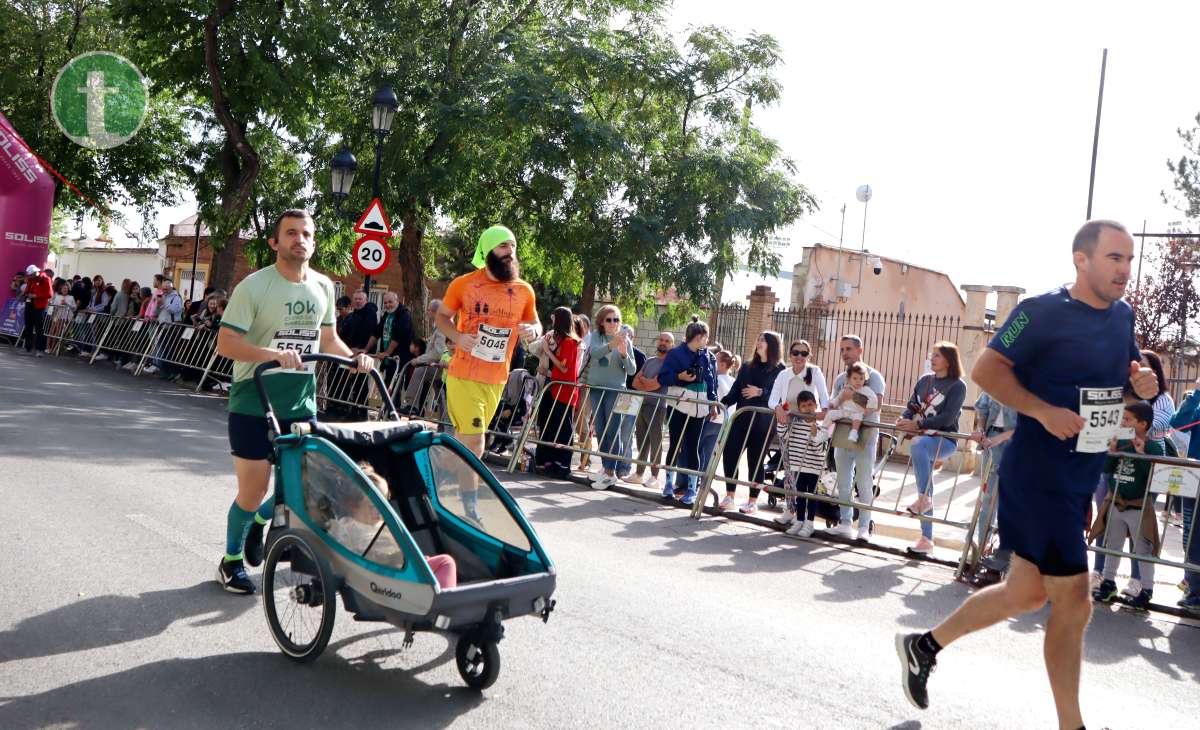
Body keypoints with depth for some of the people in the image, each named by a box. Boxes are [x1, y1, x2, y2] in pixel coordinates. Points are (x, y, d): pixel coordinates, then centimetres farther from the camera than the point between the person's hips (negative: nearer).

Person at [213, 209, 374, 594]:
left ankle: (259, 522, 41)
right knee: (253, 491, 1)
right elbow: (225, 343, -16)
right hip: (254, 403, -5)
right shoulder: (254, 286, -11)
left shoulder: (324, 287, 6)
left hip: (301, 403, 5)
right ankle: (232, 560, 27)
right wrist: (273, 353, -31)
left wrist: (355, 356, -2)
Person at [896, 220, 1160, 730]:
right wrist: (1044, 410, -26)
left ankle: (925, 646, 31)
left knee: (1026, 593, 15)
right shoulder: (1042, 312, -14)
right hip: (1039, 474, -8)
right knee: (1072, 600, -3)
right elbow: (986, 370, -15)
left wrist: (1144, 382, 0)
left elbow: (1131, 367, 24)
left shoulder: (1123, 316, 10)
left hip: (1083, 477, 8)